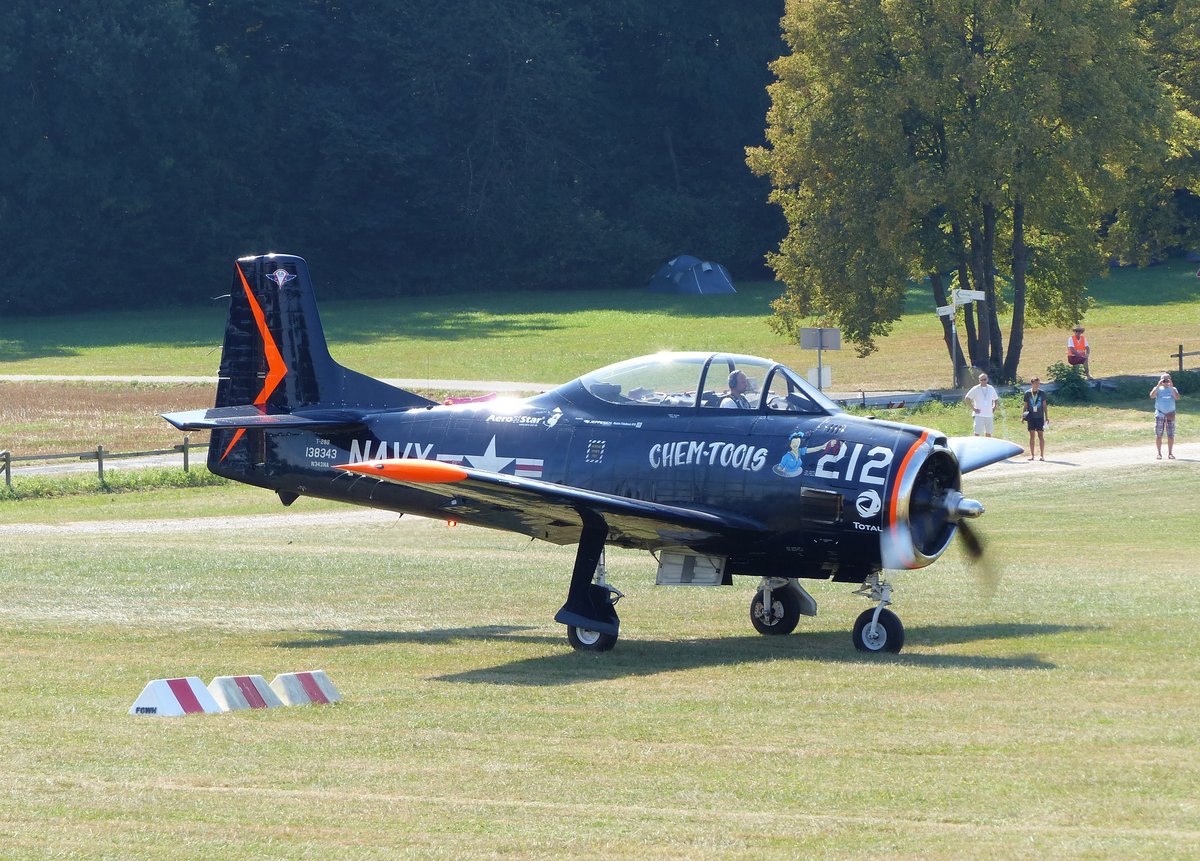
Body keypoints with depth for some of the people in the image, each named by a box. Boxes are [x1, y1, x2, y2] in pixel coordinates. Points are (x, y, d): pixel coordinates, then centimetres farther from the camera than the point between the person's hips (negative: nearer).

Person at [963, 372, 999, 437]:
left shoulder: (991, 388, 10)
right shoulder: (975, 389, -2)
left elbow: (996, 399, 24)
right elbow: (967, 398, -3)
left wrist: (994, 407, 9)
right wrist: (973, 408, -8)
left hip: (989, 414, 4)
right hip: (979, 415, -4)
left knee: (988, 433, 8)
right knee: (977, 433, -8)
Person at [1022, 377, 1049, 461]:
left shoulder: (1042, 393, 1)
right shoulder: (1027, 393, 2)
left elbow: (1044, 406, 5)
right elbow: (1026, 406, 9)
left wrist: (1046, 417, 2)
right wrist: (1023, 415, 1)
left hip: (1040, 417, -1)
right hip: (1031, 417, 1)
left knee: (1040, 435, -2)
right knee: (1032, 435, 3)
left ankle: (1041, 455, 2)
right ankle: (1031, 455, 8)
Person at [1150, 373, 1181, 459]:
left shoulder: (1173, 389, 10)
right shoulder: (1158, 389, 8)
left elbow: (1177, 397, -9)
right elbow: (1152, 396, -11)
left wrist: (1171, 387, -15)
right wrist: (1158, 385, -16)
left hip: (1170, 414, 1)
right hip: (1160, 414, -1)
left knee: (1171, 435, -1)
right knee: (1158, 435, -2)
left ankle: (1170, 453, 5)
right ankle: (1159, 453, 4)